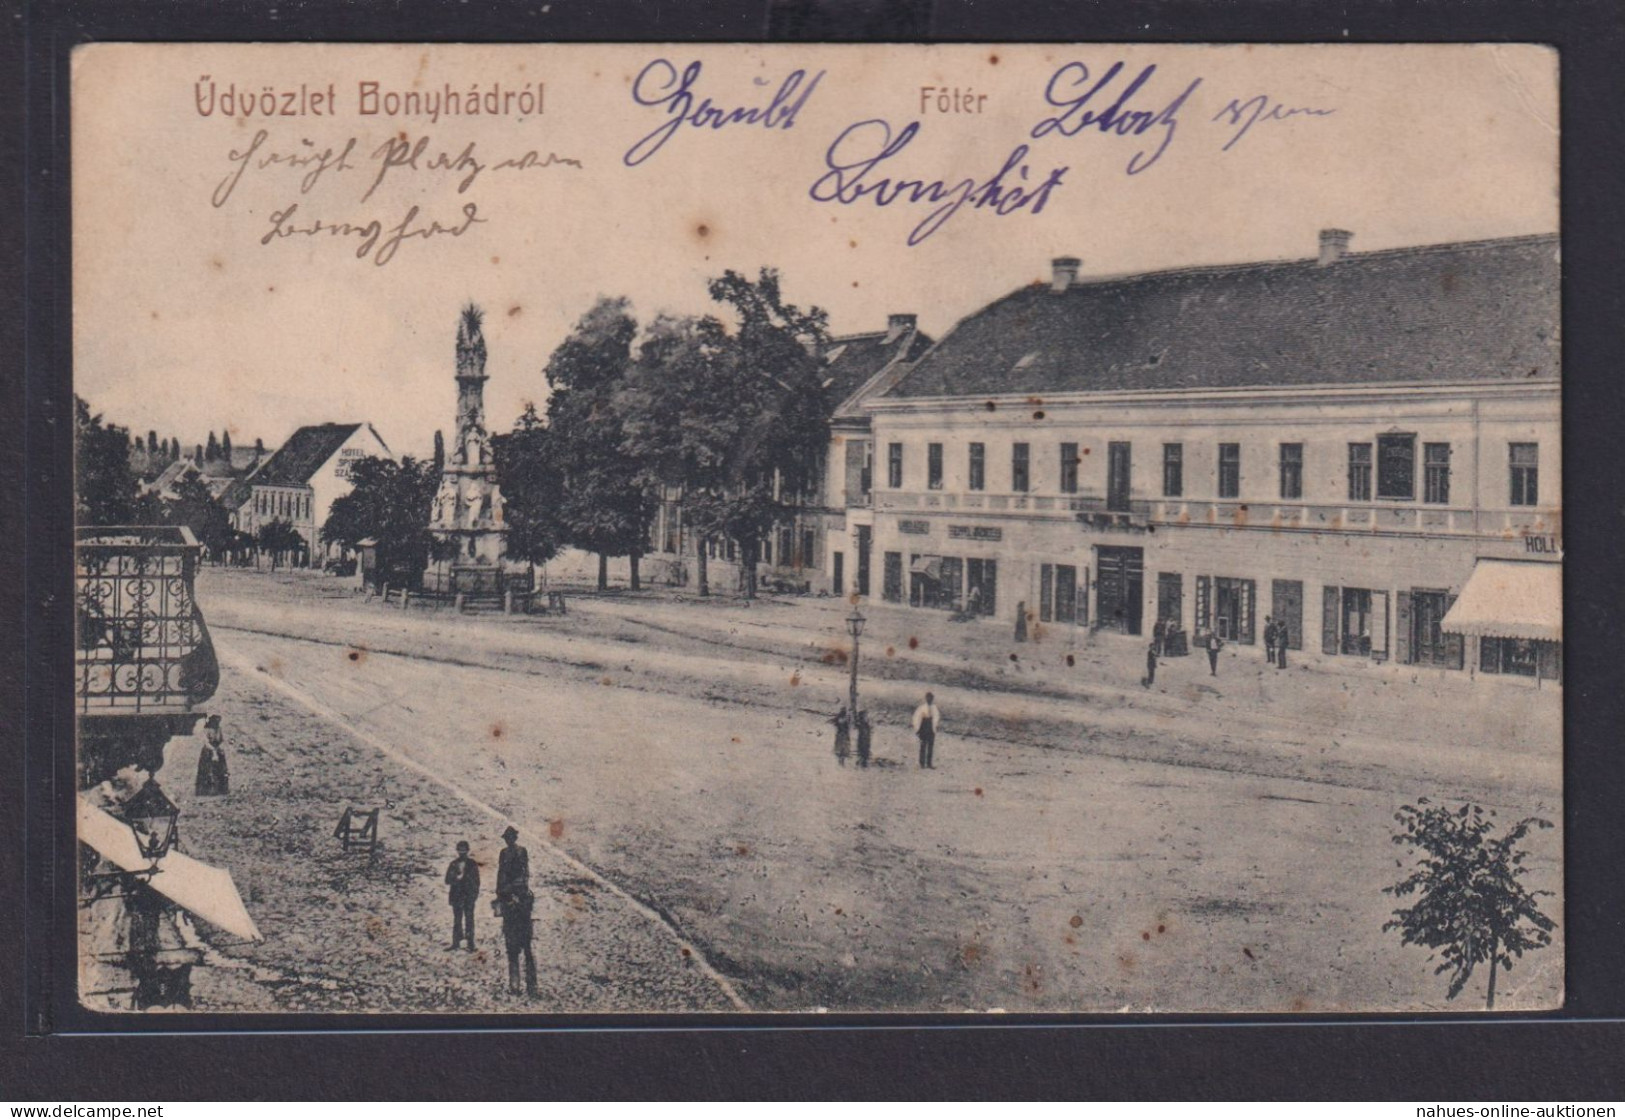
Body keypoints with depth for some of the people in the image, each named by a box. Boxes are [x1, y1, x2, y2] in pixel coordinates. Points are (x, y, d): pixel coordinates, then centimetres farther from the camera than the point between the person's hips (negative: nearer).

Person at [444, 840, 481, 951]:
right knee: (457, 919, 8)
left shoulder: (472, 864, 3)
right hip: (456, 895, 2)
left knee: (469, 919, 0)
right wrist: (457, 878, -16)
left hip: (469, 896, -2)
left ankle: (470, 943, 3)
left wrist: (476, 892, -3)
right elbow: (448, 880, 2)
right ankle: (456, 941, 15)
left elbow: (476, 880, 4)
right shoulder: (453, 864, 7)